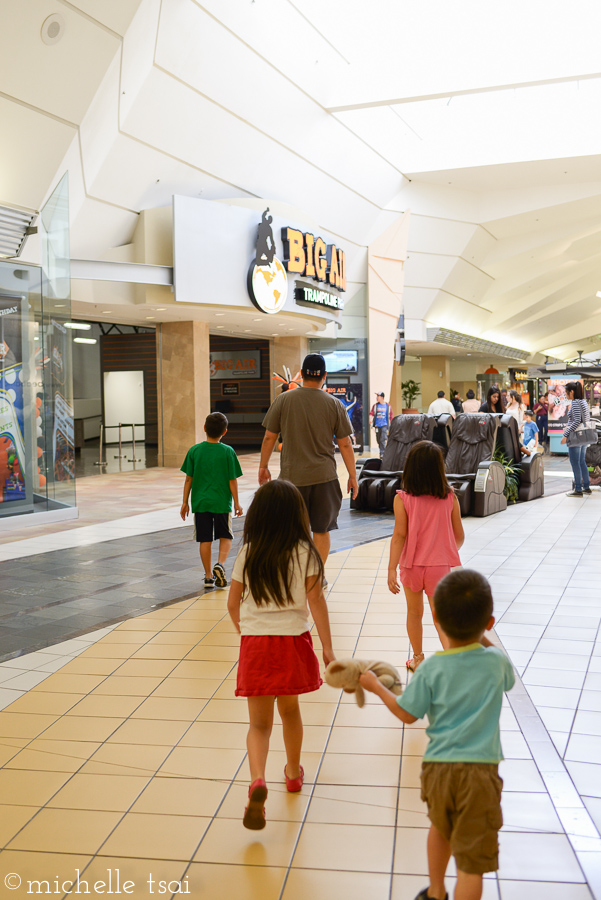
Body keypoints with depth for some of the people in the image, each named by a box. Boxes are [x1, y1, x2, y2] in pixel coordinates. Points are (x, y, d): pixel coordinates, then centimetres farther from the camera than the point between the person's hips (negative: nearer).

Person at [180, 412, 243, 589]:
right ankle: (220, 564, -9)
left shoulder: (194, 450, -1)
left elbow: (189, 479, 1)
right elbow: (232, 480, -5)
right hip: (222, 502, -1)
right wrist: (236, 503, 5)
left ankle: (209, 576, 10)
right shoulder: (228, 452, -6)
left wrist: (185, 502, 9)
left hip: (200, 502, 1)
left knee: (205, 539, 8)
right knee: (225, 536, 13)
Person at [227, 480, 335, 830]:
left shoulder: (248, 553, 0)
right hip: (293, 640, 0)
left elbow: (233, 604, 6)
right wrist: (328, 648, -6)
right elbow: (316, 600, -9)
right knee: (290, 709, 23)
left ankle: (258, 780, -19)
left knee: (260, 723, 5)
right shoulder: (305, 552, -4)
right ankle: (294, 772, 40)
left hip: (255, 643, 0)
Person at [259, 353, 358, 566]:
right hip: (324, 477, 0)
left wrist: (263, 466, 15)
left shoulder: (283, 400, -1)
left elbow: (269, 438, 3)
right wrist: (352, 476, 10)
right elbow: (345, 444, 2)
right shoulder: (334, 404, 0)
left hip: (292, 476, 0)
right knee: (321, 530, 9)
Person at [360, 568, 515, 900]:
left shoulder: (431, 669, -8)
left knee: (440, 828, 30)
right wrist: (484, 639, 21)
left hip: (437, 767, 2)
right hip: (480, 772, -2)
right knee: (471, 860, 1)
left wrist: (376, 687, 15)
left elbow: (406, 713, 1)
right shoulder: (496, 661, -5)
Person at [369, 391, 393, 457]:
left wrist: (390, 426, 8)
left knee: (383, 440, -16)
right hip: (377, 425, 3)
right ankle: (381, 452, 24)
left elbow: (390, 417, 8)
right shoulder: (375, 405, 9)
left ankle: (382, 454, -15)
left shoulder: (388, 406, 4)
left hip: (384, 425, -3)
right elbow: (371, 413, 1)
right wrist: (370, 419, -21)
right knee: (379, 440, 9)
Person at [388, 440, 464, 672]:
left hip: (411, 565, 0)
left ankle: (418, 659, 32)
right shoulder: (450, 498, -6)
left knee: (414, 612, 19)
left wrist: (392, 569, -14)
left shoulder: (402, 499, -12)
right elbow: (459, 536, 1)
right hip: (440, 565, 0)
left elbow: (399, 535, -16)